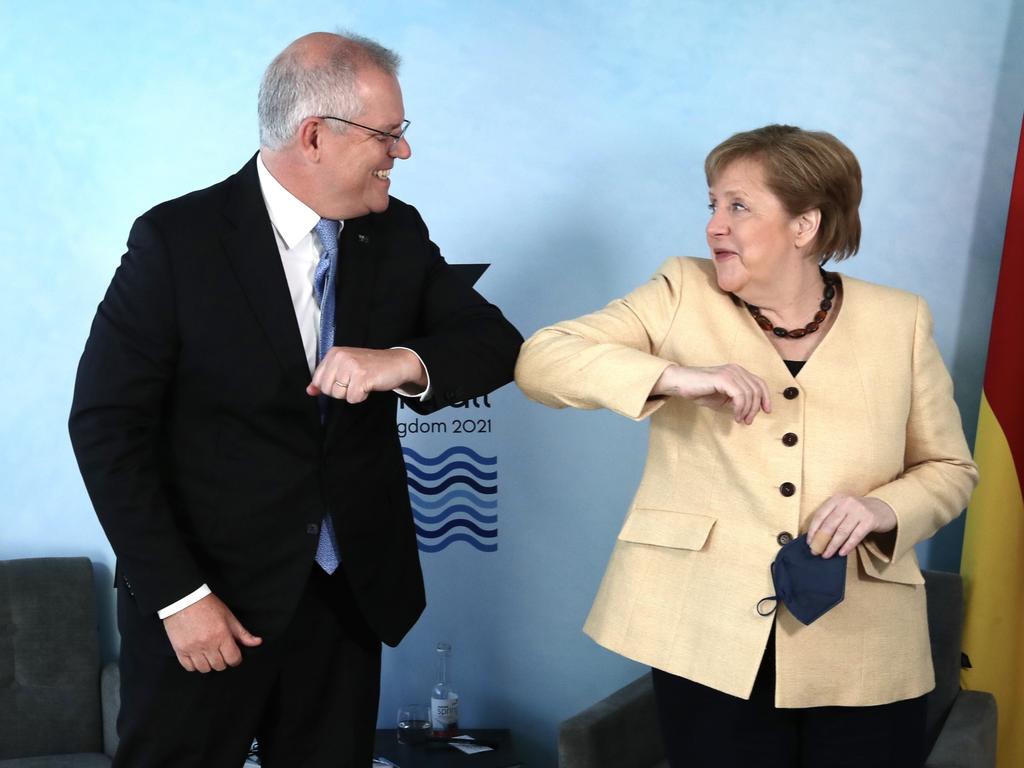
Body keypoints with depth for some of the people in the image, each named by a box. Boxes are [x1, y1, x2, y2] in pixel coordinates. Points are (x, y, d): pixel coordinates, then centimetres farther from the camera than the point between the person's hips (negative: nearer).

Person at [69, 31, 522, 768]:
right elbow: (107, 424, -12)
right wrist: (177, 593, -15)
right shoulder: (177, 239, -12)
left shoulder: (397, 234, 1)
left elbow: (498, 343, -1)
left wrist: (404, 362, -23)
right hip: (209, 592, -4)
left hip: (350, 591, 4)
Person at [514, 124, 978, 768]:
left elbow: (949, 468, 10)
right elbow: (539, 360, -7)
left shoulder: (899, 321, 4)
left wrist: (883, 509, -11)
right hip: (710, 650, -1)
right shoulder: (682, 294, 2)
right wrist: (675, 376, -21)